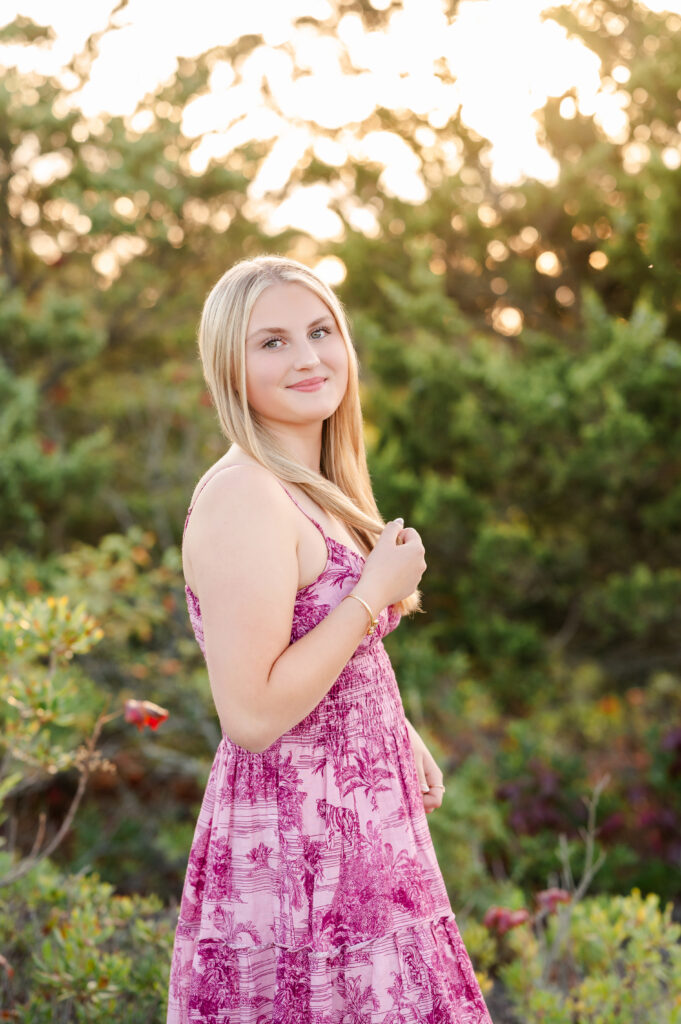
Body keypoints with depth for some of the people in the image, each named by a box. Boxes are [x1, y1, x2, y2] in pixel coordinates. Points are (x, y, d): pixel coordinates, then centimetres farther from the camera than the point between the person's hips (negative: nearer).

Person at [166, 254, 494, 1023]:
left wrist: (402, 737, 15)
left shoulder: (312, 491, 11)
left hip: (356, 835, 9)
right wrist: (377, 591, -19)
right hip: (292, 851, -9)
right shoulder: (242, 497, -19)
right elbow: (252, 715, -24)